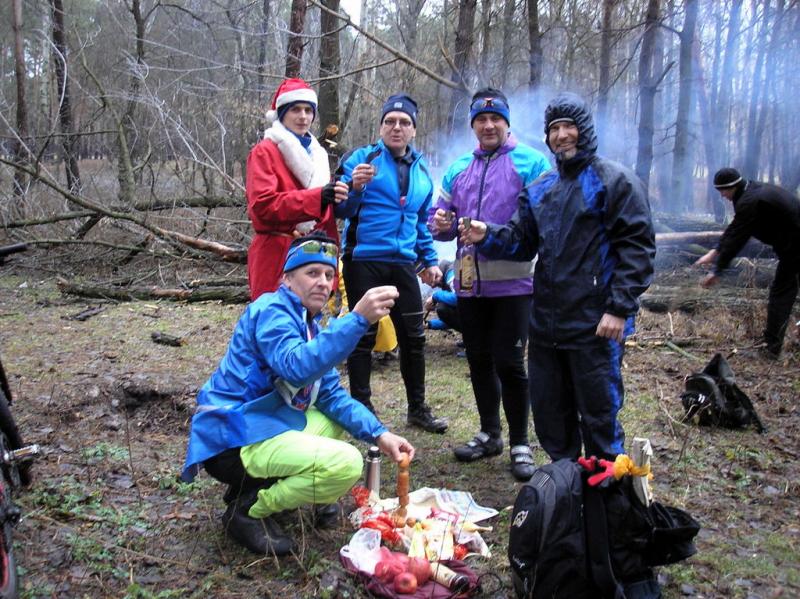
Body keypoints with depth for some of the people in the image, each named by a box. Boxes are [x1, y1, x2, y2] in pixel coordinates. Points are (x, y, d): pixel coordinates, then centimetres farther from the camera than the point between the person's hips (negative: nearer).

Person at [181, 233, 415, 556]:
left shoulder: (310, 325, 14)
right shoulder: (271, 310, -14)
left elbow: (332, 395, 10)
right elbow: (296, 366, -35)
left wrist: (379, 434, -2)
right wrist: (358, 318, -40)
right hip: (233, 440, -10)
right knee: (346, 463, -23)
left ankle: (259, 484, 11)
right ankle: (248, 509, -4)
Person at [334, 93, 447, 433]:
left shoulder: (421, 170, 15)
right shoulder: (361, 158, -2)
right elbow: (340, 209, -9)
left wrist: (429, 260, 18)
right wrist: (354, 187, -28)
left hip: (403, 264, 5)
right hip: (364, 261, -5)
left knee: (414, 337, 10)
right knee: (363, 336, 2)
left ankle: (418, 409, 24)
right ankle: (361, 409, 16)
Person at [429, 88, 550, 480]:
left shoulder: (530, 163, -3)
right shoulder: (459, 169, 15)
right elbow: (441, 216, 17)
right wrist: (441, 224, -7)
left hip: (513, 281, -5)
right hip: (470, 281, 6)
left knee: (509, 362, -3)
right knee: (479, 360, 14)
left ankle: (520, 443, 14)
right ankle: (489, 434, 32)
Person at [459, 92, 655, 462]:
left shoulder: (615, 181, -4)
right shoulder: (540, 189, 15)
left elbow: (637, 246, -11)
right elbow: (521, 242, 14)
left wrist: (619, 308, -17)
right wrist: (487, 237, -6)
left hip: (594, 325, -6)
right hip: (545, 323, 7)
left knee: (599, 416, 3)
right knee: (549, 412, 16)